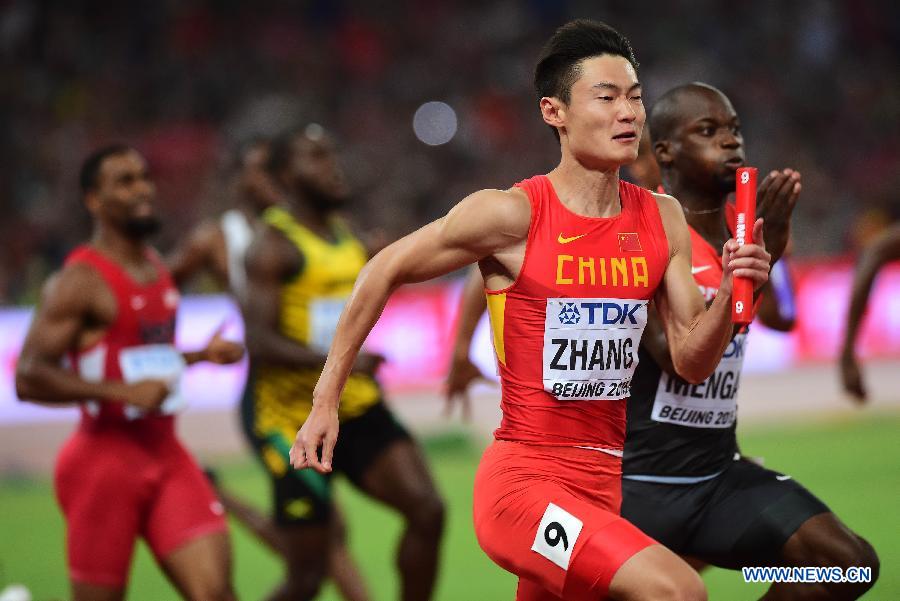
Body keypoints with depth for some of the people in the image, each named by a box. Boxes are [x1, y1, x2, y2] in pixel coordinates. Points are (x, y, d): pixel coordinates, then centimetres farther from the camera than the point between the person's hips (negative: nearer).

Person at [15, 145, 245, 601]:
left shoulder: (156, 267, 14)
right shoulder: (79, 281, -12)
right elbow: (29, 378, -20)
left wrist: (203, 355, 15)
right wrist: (121, 392, -25)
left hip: (164, 452, 7)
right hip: (105, 456, -7)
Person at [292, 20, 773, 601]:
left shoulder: (663, 220, 5)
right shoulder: (513, 215, -11)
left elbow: (693, 362, 9)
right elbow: (385, 272, 0)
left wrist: (730, 292, -10)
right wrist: (326, 401, 0)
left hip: (602, 486, 7)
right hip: (521, 482, -7)